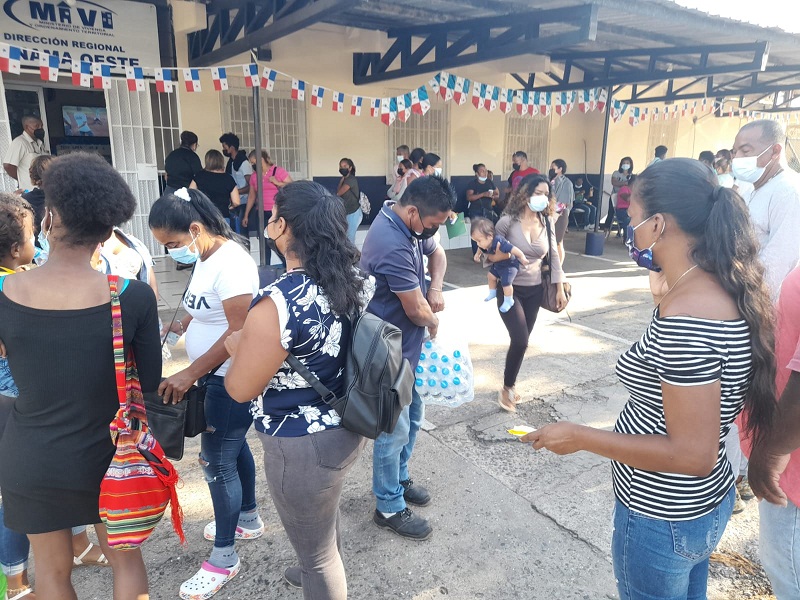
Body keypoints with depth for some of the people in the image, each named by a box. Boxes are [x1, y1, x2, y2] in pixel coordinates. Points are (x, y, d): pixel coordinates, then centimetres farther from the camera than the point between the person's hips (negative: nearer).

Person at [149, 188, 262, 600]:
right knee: (233, 445, 23)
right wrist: (183, 323, 0)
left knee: (217, 461, 1)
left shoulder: (230, 262, -24)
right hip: (216, 376, 10)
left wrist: (190, 374, -23)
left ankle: (224, 558, 20)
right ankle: (248, 519, 44)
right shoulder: (204, 258, 5)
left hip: (232, 380, -10)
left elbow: (239, 331, -26)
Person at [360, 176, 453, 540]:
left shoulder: (411, 225, -2)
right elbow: (417, 310, -24)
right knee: (394, 430, 5)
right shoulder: (392, 245, -32)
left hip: (408, 347, 10)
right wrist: (434, 321, -1)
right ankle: (390, 508, 24)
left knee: (412, 417, 22)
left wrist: (436, 288, -4)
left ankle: (399, 479, 43)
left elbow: (437, 253, 17)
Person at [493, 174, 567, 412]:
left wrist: (560, 288, 5)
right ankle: (507, 388, 10)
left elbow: (553, 256, 6)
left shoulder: (547, 222, 0)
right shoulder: (508, 221, -13)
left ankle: (510, 384, 31)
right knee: (520, 340, -13)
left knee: (522, 341, 10)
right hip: (509, 289, -4)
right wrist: (505, 255, -21)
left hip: (534, 290, 5)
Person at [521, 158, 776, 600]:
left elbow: (693, 454, -29)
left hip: (663, 521, -8)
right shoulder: (725, 289, -4)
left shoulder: (684, 318, -33)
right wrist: (664, 295, 4)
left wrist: (580, 438, -22)